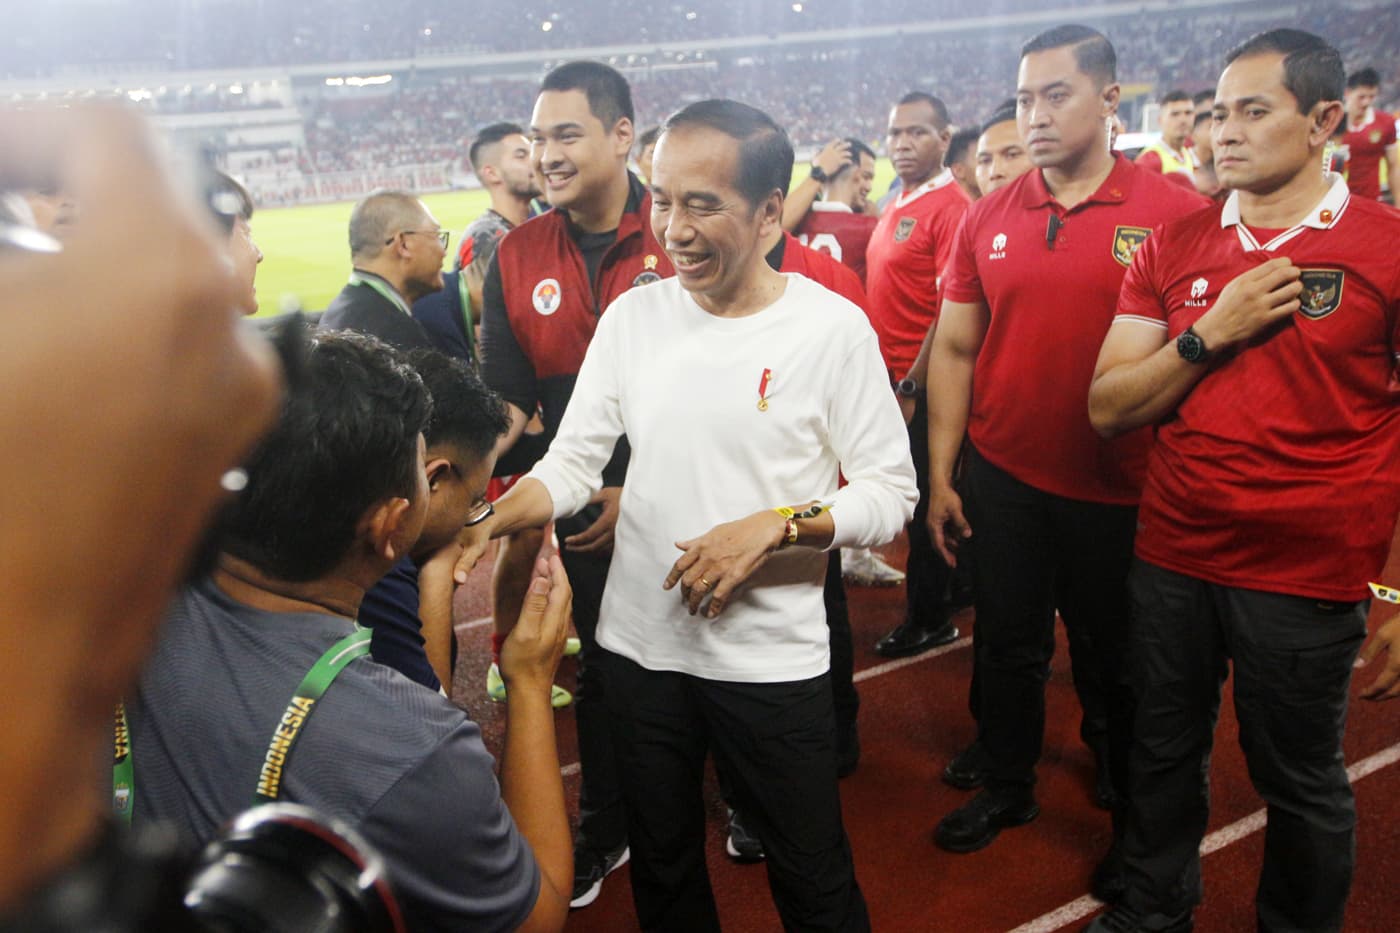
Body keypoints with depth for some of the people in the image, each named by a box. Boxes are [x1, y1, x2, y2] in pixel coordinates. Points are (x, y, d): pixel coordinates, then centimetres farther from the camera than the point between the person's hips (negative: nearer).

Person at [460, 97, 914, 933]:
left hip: (774, 656, -3)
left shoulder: (832, 326, -10)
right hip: (641, 643, 4)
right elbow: (573, 462, -1)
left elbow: (891, 494, -9)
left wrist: (773, 526, -22)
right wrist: (486, 521, -19)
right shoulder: (633, 315, 0)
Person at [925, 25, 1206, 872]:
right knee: (1009, 646, 16)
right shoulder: (989, 218, 2)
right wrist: (941, 477, 3)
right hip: (1001, 480, 3)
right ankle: (1008, 788, 38)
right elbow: (955, 350, 6)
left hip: (1119, 491, -2)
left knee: (1119, 662, 13)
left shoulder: (1174, 212, -8)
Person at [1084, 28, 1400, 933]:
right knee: (1165, 754, 18)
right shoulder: (1174, 246, 3)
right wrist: (1211, 333, -14)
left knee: (1301, 782, 14)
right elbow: (1108, 408, 0)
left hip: (1309, 577, -3)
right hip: (1172, 559, 3)